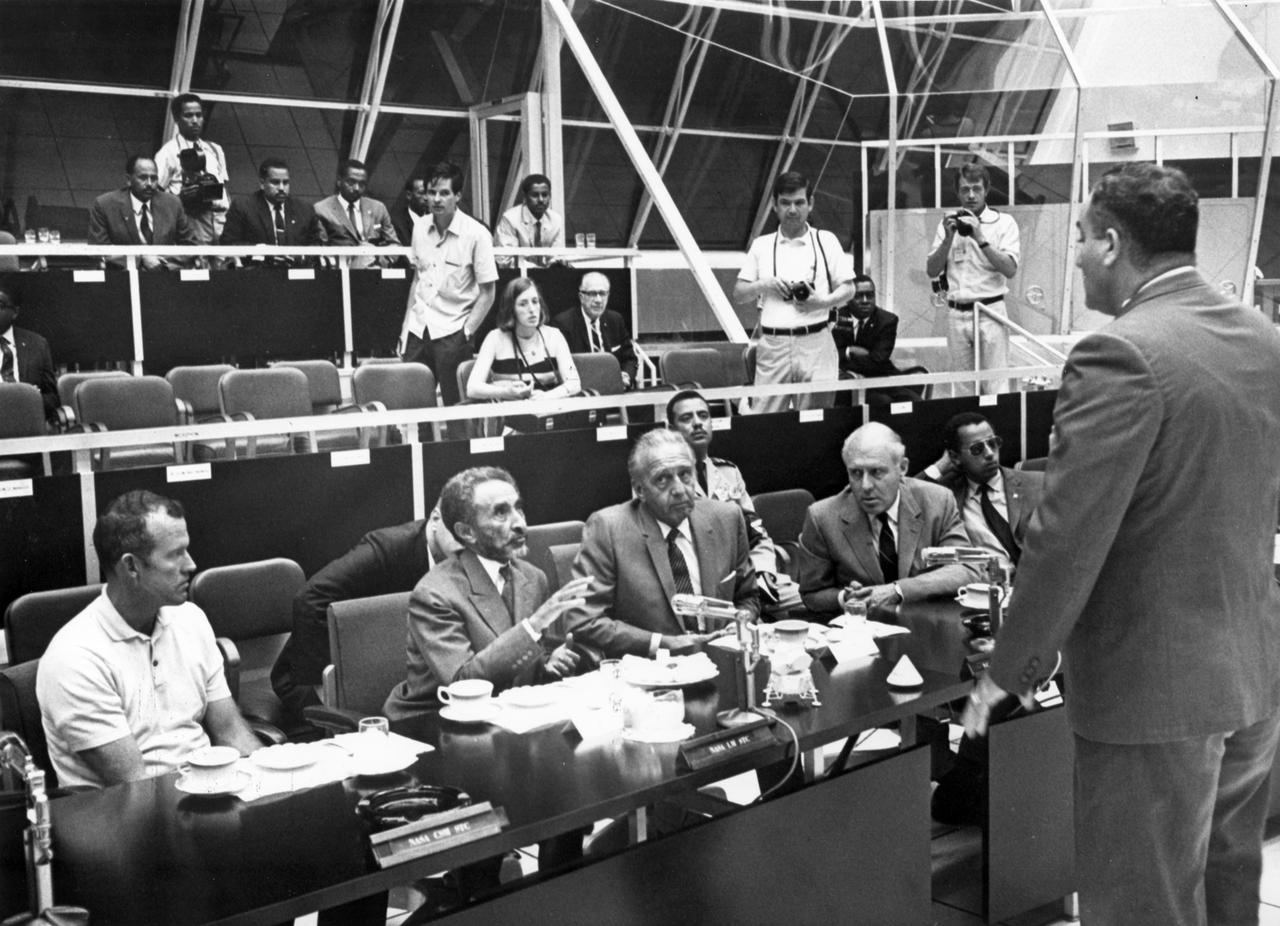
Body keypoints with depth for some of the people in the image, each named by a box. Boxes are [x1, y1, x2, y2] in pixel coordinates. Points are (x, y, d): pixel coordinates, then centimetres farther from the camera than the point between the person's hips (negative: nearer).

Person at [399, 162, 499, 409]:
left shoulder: (476, 234, -7)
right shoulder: (420, 231, 9)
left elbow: (487, 294, -5)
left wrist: (466, 333, -11)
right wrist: (404, 331, 13)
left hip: (451, 333, -4)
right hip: (418, 330, 4)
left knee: (457, 405, -3)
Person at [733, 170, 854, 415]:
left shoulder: (826, 241, 9)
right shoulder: (761, 245, 13)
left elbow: (848, 288, 8)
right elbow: (738, 295, 13)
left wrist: (824, 301, -11)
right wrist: (764, 285, -6)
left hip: (815, 342, -1)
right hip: (773, 344, 1)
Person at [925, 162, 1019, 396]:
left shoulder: (1004, 222, 4)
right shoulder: (948, 222, 13)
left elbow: (1010, 269, -7)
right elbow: (932, 271, 8)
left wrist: (980, 239, -14)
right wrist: (949, 238, -5)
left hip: (990, 311, -3)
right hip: (956, 313, 3)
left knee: (996, 385, -8)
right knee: (962, 387, 5)